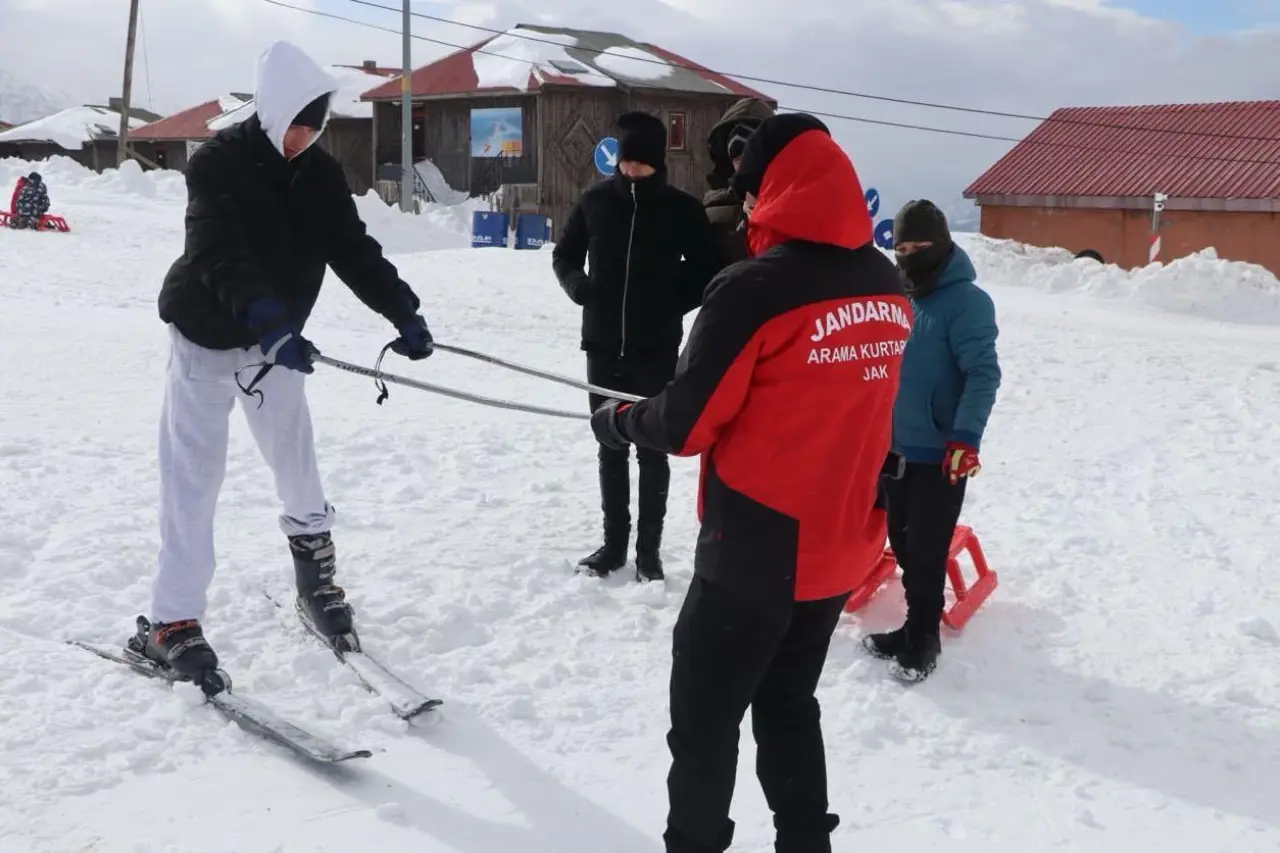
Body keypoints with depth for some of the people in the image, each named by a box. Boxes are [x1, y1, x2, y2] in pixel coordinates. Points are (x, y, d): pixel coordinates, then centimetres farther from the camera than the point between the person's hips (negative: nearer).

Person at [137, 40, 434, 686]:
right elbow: (219, 255, -33)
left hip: (274, 337, 4)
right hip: (206, 335, -4)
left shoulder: (320, 173, -2)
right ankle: (172, 619, 1)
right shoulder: (216, 164, -19)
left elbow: (353, 250, -6)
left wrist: (403, 313, -20)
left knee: (295, 455, 5)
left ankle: (312, 546, 34)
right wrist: (266, 319, -49)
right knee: (193, 475, -4)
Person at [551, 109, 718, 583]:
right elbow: (564, 255, 12)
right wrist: (578, 286, -7)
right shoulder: (595, 200, 1)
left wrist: (674, 303, -9)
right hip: (603, 344, 3)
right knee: (611, 446, 11)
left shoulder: (683, 208, -4)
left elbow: (705, 272, 4)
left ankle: (649, 548, 12)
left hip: (657, 349, -2)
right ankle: (614, 542, 22)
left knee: (652, 449, 3)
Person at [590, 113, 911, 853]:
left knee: (705, 716, 11)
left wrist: (618, 420, 4)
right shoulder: (890, 287, 1)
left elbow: (685, 424, -15)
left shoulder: (754, 287, -20)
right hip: (842, 546, 7)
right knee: (789, 704, 23)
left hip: (755, 549, -7)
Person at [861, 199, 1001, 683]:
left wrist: (965, 437, -28)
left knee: (926, 553, 1)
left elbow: (983, 374, -19)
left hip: (939, 453, -7)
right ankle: (912, 626, 30)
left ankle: (922, 640, 14)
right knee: (903, 546, 16)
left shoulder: (967, 301, -13)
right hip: (893, 446, 7)